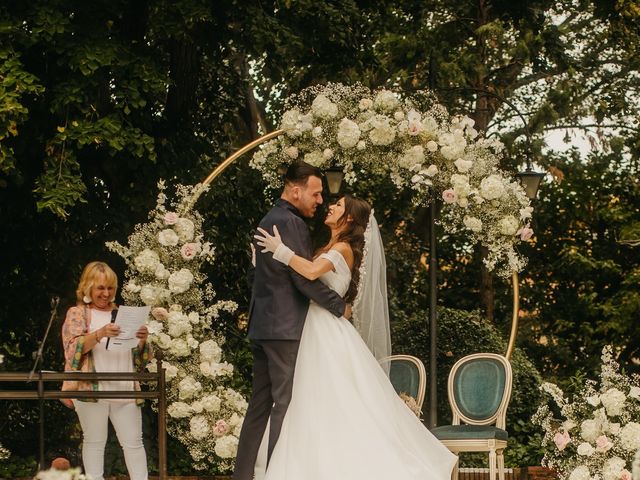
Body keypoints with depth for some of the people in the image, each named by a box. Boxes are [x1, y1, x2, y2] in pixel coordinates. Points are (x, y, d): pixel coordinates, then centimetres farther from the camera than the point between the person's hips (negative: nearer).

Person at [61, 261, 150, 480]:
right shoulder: (77, 313, 8)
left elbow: (140, 356, 17)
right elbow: (74, 347, -9)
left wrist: (142, 340, -6)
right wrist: (100, 334, -25)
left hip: (125, 389, 3)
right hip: (91, 389, -3)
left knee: (133, 442, -1)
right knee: (94, 442, -2)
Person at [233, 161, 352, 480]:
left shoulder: (268, 220, 18)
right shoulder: (291, 222, -13)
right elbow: (304, 277, -17)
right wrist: (340, 306, -8)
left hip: (261, 326, 10)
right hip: (287, 327, -10)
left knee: (260, 405, 10)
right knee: (285, 405, -8)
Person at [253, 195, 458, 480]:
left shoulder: (343, 248, -10)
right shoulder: (332, 249, 19)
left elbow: (311, 271, -27)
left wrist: (280, 250, -20)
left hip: (329, 337, -9)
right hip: (316, 337, 9)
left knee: (338, 408, -9)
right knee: (318, 411, 7)